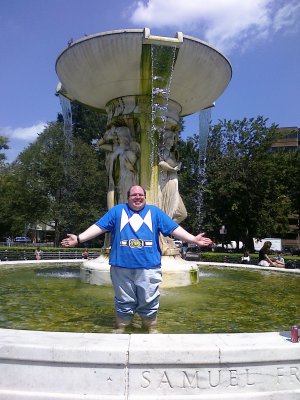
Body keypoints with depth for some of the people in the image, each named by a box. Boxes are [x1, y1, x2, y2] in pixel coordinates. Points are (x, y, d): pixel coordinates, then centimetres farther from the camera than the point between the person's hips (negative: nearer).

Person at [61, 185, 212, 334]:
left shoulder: (155, 212, 11)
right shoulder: (117, 210, 10)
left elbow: (174, 228, 6)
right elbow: (99, 226, 4)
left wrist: (193, 239, -2)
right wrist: (78, 239, -4)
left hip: (149, 267, 0)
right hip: (121, 266, 0)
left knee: (149, 301, 8)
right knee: (124, 301, 10)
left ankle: (152, 329, 26)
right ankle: (120, 328, 28)